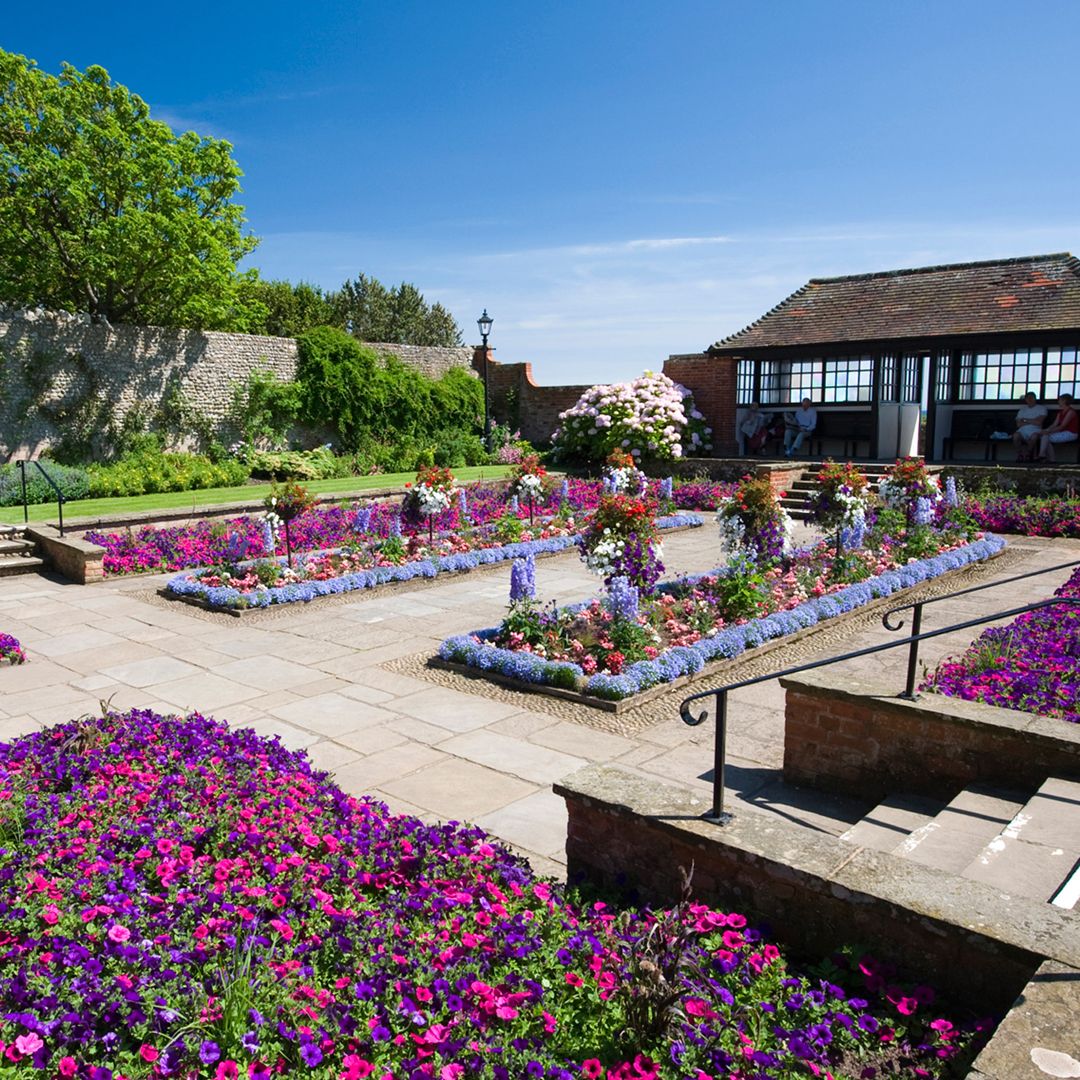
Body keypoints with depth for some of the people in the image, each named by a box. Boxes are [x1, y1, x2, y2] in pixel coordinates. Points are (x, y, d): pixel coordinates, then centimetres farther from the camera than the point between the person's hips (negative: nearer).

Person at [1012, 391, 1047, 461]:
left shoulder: (1042, 408, 12)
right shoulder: (1023, 409, 22)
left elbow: (1039, 422, -4)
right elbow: (1019, 424, 8)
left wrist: (1025, 420, 3)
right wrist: (1032, 422, 0)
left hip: (1035, 430, -2)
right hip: (1023, 430, 2)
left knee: (1034, 436, -39)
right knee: (1015, 435, -34)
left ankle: (1027, 454, -20)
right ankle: (1020, 454, -18)